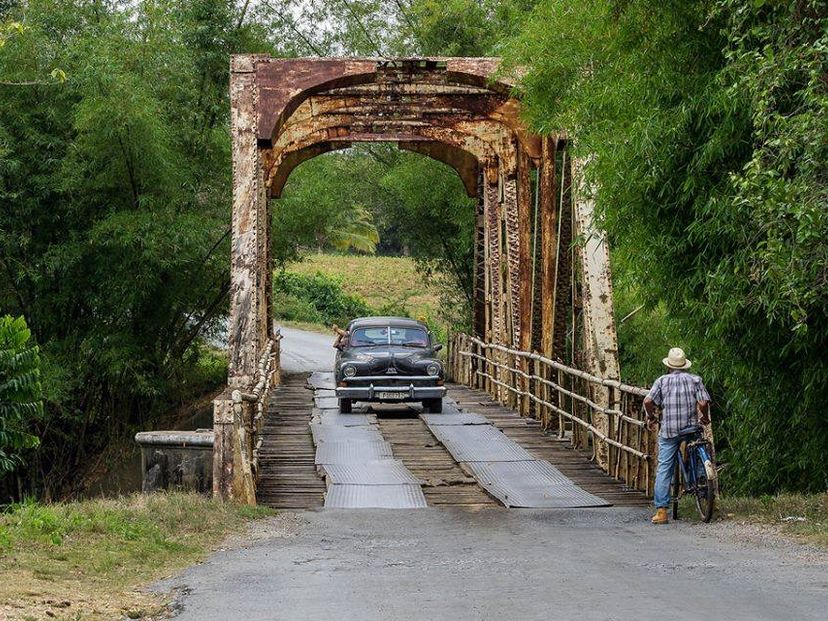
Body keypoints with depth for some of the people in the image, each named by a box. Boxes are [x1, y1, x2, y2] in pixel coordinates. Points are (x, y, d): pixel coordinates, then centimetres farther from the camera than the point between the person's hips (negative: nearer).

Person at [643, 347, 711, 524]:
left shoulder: (662, 380, 5)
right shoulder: (695, 380, 5)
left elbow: (648, 401, -7)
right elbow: (703, 403, -7)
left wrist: (651, 418, 10)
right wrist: (705, 418, 12)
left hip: (668, 431, 0)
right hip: (691, 428, 0)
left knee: (664, 469, 1)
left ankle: (661, 510, -6)